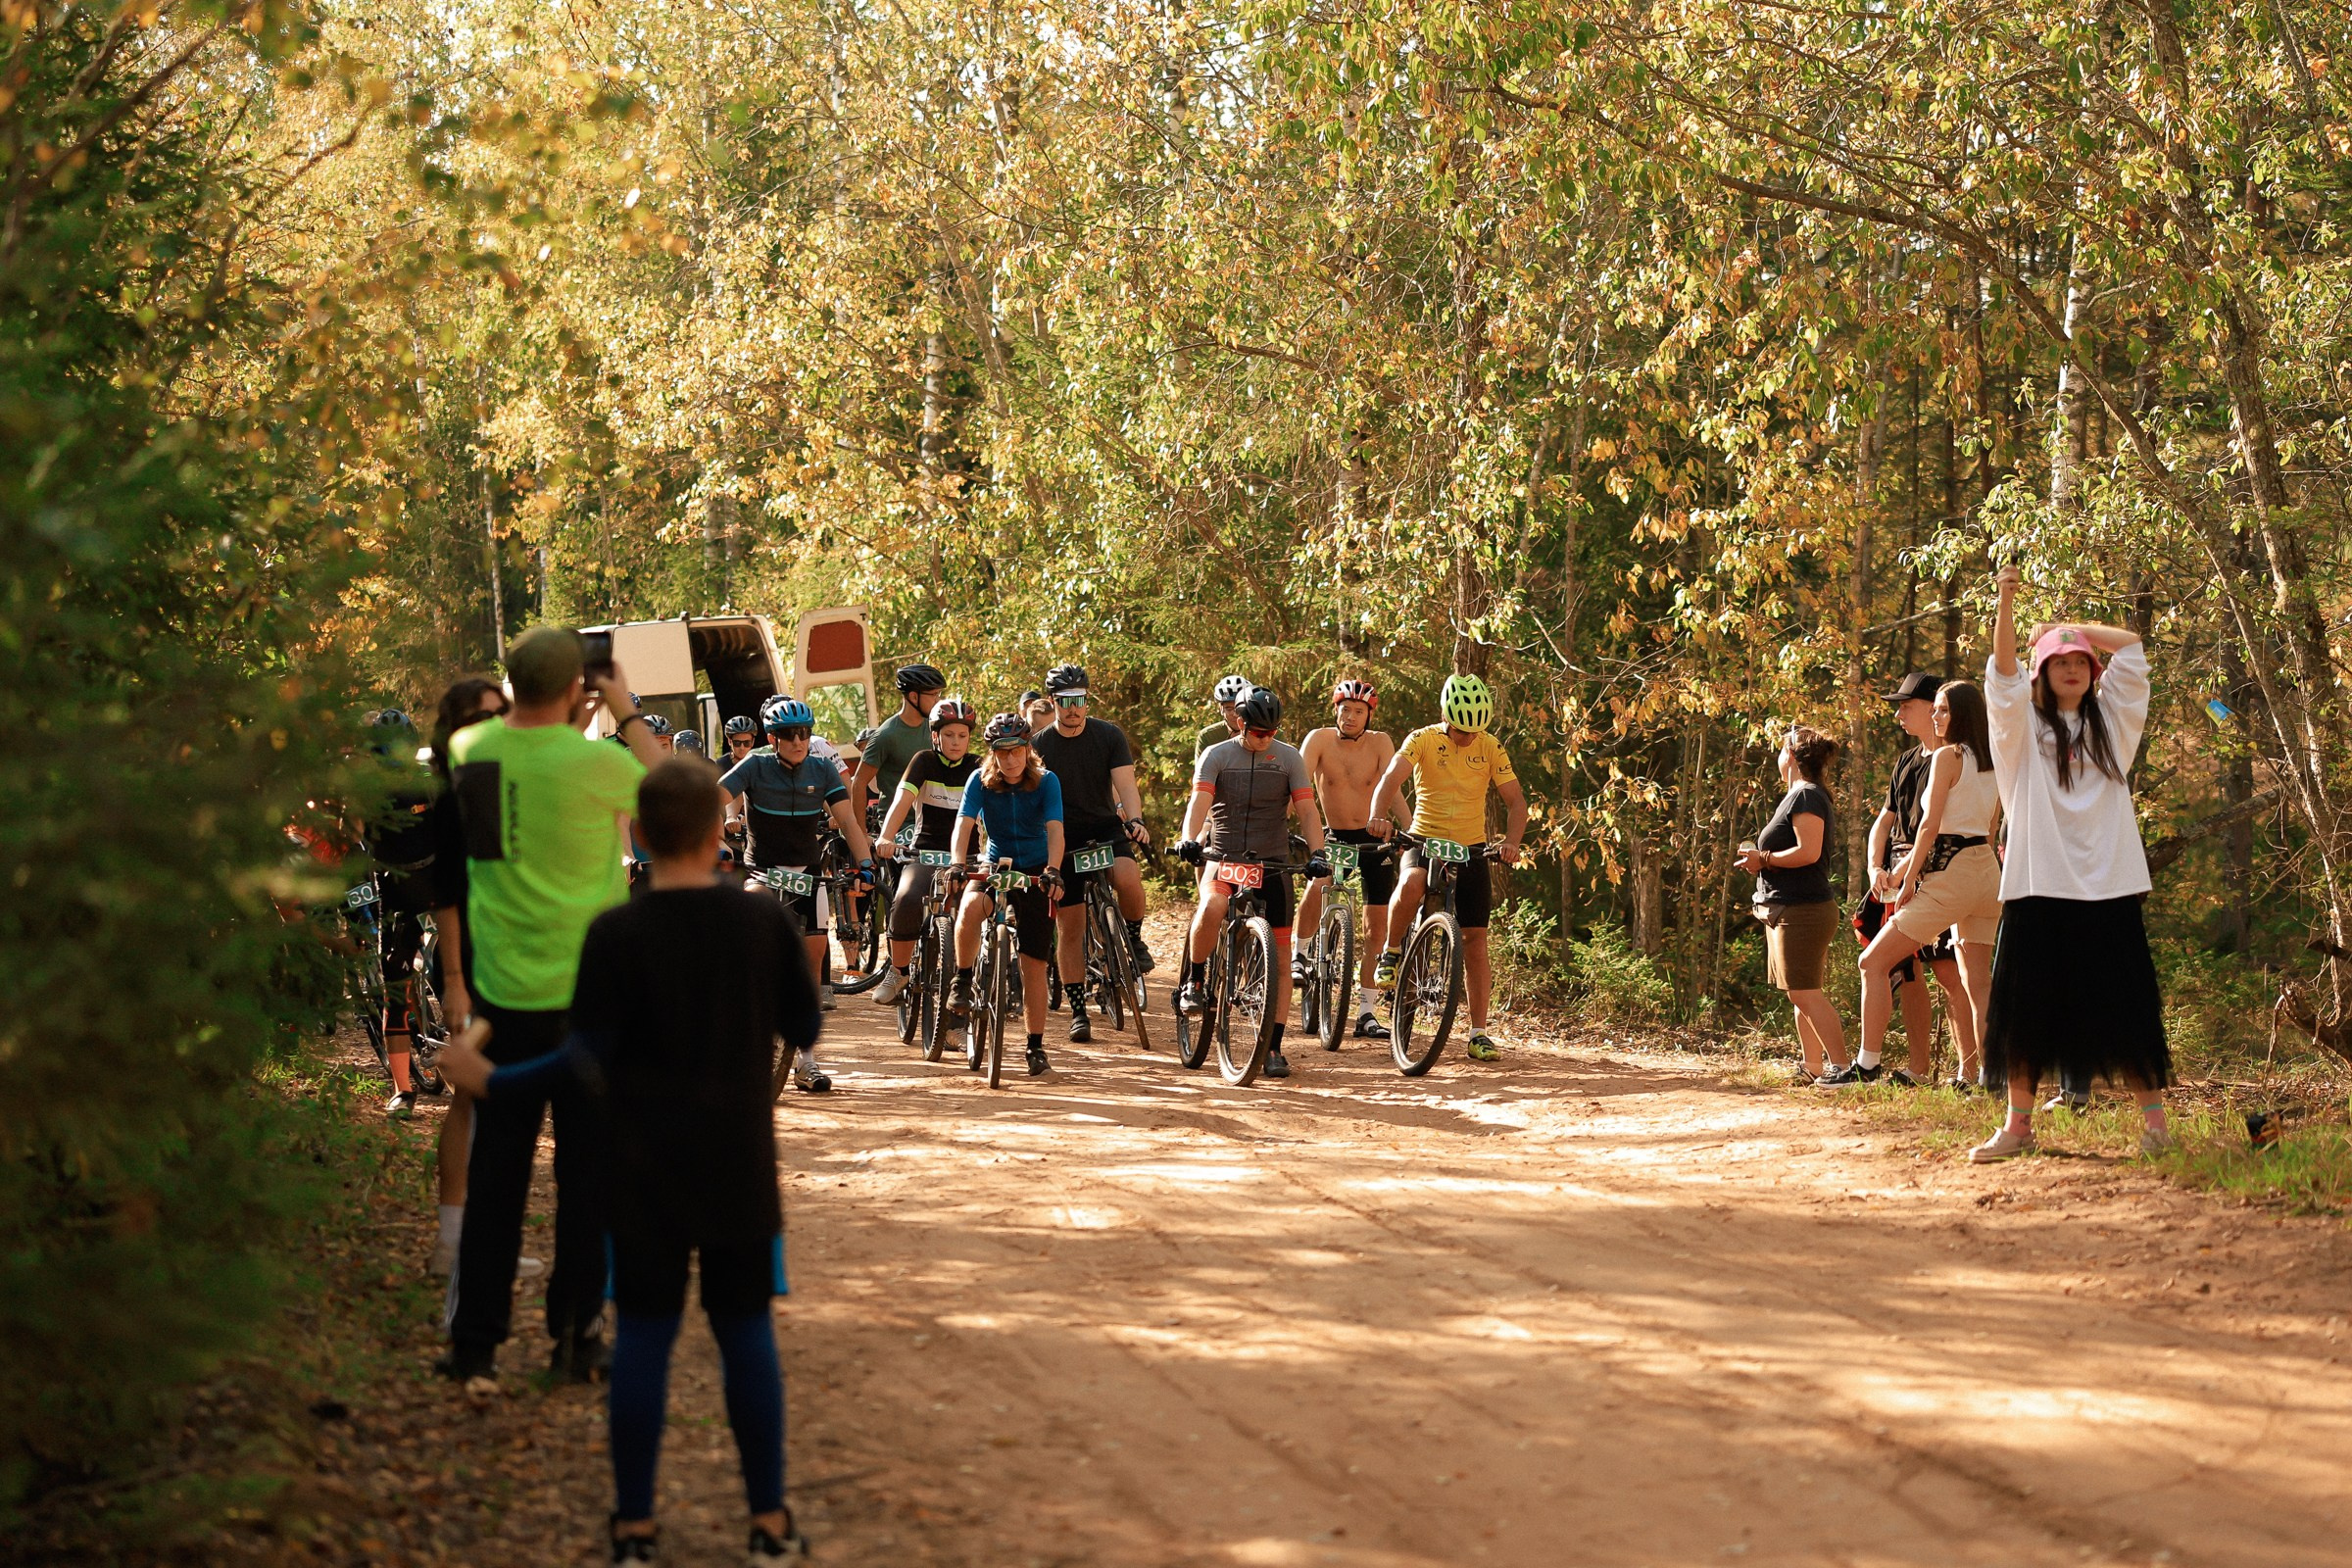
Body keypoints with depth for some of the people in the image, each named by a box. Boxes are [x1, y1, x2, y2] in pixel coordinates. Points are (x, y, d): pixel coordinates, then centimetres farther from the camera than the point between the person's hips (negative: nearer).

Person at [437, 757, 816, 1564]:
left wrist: (493, 1082, -2)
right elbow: (804, 1030, 5)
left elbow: (587, 1061, -13)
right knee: (746, 1330, 10)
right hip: (740, 1168, 1)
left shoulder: (615, 934, -12)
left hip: (646, 1171, -1)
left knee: (643, 1333, 6)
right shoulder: (764, 921, -5)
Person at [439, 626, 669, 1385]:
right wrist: (629, 713, 12)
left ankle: (474, 1338, 13)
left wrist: (571, 722, 22)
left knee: (495, 1169, 10)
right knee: (587, 1170, 7)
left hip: (503, 990, 4)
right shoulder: (594, 762, -16)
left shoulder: (469, 749, -2)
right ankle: (576, 1337, 13)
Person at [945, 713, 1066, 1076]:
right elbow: (964, 825, -19)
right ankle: (962, 985, -16)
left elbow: (1055, 830, -22)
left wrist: (1052, 872, -39)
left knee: (1033, 964, -3)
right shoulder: (980, 781, -9)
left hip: (1034, 872, 0)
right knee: (970, 907, -36)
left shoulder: (1046, 782, -11)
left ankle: (1036, 1046, 8)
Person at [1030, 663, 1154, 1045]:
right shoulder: (1039, 746, -3)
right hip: (1064, 838, 1)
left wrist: (1135, 819, -31)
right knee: (1071, 929, -1)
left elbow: (1125, 784, -13)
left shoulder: (1109, 736, -4)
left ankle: (1134, 939, -4)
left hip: (1106, 828, -1)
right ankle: (1078, 1012, 9)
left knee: (1128, 877, -33)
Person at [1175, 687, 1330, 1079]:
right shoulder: (1216, 756, -1)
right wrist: (1189, 840, -34)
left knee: (1280, 958, -1)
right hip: (1224, 858, -2)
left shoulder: (1289, 758, 2)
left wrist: (1316, 852, -20)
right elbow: (1200, 801, -14)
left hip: (1273, 863, 2)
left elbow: (1307, 811, -4)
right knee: (1212, 907, -35)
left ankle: (1273, 1047, 6)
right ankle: (1194, 981, -10)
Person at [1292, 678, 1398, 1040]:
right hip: (1333, 836, -1)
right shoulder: (1320, 739, -11)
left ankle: (1367, 1011, 5)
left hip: (1372, 838, 1)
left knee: (1376, 924, -2)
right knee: (1316, 886, -32)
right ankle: (1299, 956, -9)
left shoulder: (1380, 742, -10)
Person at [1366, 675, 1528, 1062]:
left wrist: (1511, 842, -23)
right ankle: (1392, 952, -9)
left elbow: (1515, 801, -4)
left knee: (1475, 940, -1)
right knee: (1411, 884, -36)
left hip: (1471, 849, 2)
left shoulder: (1491, 749, -2)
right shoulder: (1423, 740, -8)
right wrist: (1378, 816, -43)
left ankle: (1479, 1033, 6)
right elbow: (1392, 778, -23)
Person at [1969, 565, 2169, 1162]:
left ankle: (2152, 1116, 8)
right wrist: (2005, 602, -22)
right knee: (2026, 1007, 0)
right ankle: (2018, 1124, 7)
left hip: (2109, 886, 1)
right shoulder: (2023, 727, 7)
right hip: (2039, 888, -1)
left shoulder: (2110, 722, 14)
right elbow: (2003, 671, -10)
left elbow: (2130, 645, 14)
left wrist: (2070, 628, 11)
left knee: (2126, 1006, 1)